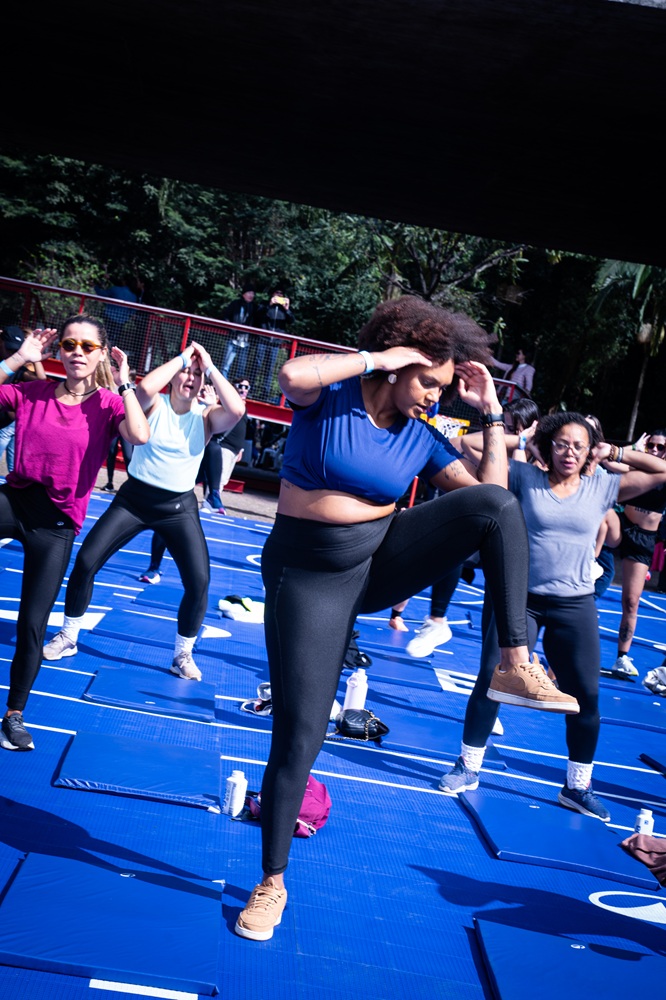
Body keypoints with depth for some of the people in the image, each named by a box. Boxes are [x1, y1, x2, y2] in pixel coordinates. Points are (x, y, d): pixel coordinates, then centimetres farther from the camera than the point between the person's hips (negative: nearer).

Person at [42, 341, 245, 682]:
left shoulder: (206, 417, -5)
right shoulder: (155, 405, -6)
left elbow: (236, 410, -27)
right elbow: (144, 387, -31)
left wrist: (210, 367, -20)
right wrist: (181, 358, -21)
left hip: (179, 506, 0)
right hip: (134, 497, 0)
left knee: (199, 582, -12)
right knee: (86, 560, -6)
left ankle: (183, 654, 10)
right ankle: (68, 637, 15)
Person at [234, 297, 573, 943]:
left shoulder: (421, 436, 1)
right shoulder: (329, 394, -11)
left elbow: (491, 494, 0)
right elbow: (293, 374, -35)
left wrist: (491, 413, -4)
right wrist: (376, 357, -26)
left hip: (383, 562, 4)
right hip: (310, 579, -3)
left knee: (496, 501, -18)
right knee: (298, 735, -4)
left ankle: (515, 664, -16)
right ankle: (272, 883, 19)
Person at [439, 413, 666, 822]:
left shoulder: (603, 488, 2)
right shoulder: (525, 477, -2)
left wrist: (616, 454, 1)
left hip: (575, 605, 2)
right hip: (518, 597, -2)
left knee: (586, 696, 5)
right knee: (492, 679, -3)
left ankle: (578, 787, 22)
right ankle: (469, 767, 16)